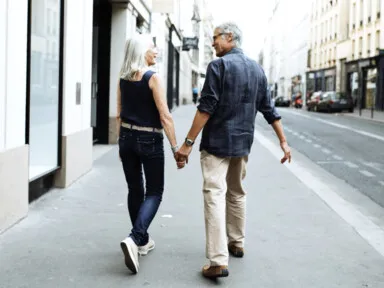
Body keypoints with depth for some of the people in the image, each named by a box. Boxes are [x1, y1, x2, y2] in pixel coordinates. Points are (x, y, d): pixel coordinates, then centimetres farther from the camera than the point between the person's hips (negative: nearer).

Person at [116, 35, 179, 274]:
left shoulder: (124, 79, 4)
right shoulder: (153, 78, -13)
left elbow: (119, 114, 10)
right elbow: (165, 117, -16)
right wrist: (175, 147, -11)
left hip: (128, 138, 6)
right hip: (149, 140, -6)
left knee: (135, 190, 14)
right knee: (154, 192, 2)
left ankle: (143, 241, 25)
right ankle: (134, 239, -17)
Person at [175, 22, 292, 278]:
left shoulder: (219, 65, -10)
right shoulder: (256, 69, 10)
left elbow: (206, 108, -17)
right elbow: (269, 109, 11)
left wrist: (188, 143, -16)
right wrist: (283, 141, 17)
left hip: (217, 142, -7)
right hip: (243, 143, 7)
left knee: (215, 195, -10)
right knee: (236, 193, 22)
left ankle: (218, 262, -17)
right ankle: (236, 243, 34)